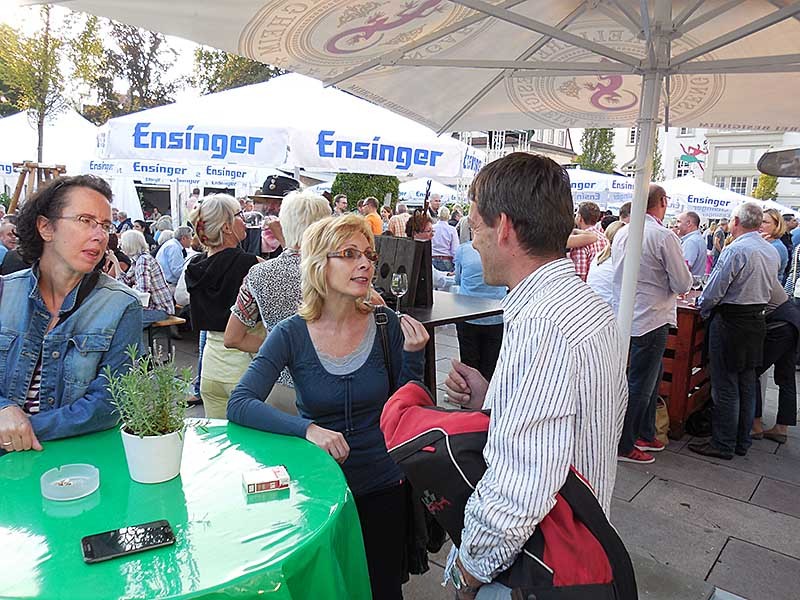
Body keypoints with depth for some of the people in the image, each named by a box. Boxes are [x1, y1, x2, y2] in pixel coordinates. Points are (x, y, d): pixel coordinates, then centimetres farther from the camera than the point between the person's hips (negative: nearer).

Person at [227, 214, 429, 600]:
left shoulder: (385, 325, -10)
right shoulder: (292, 335, -13)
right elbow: (239, 405, -21)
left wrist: (412, 356, -19)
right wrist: (308, 428, -33)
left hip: (382, 487, 1)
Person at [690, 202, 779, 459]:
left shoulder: (736, 250, -19)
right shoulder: (771, 251, 9)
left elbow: (714, 290, -17)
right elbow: (770, 288, 16)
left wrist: (703, 310, 1)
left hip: (730, 322, -8)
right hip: (757, 320, 9)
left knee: (725, 387, 0)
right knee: (747, 385, 15)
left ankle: (723, 444, 9)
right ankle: (742, 442, 25)